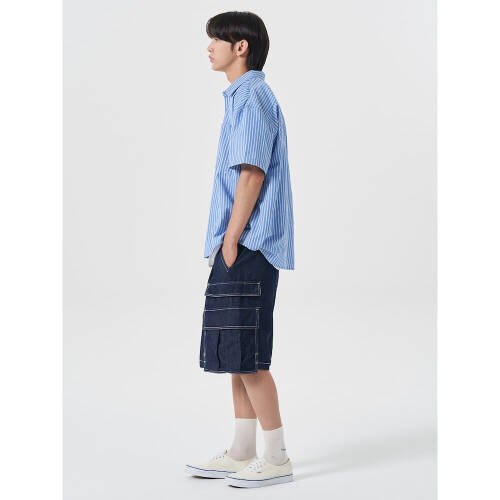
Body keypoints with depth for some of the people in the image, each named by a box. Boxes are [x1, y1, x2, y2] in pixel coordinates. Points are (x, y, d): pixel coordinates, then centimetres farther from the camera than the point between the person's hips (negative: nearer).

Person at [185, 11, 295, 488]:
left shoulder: (253, 98, -11)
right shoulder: (242, 98, 20)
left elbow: (252, 174, -18)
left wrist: (231, 239, -17)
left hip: (248, 246, -10)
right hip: (239, 248, 10)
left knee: (246, 356, -7)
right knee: (238, 357, 12)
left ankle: (277, 458, 1)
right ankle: (241, 454, 20)